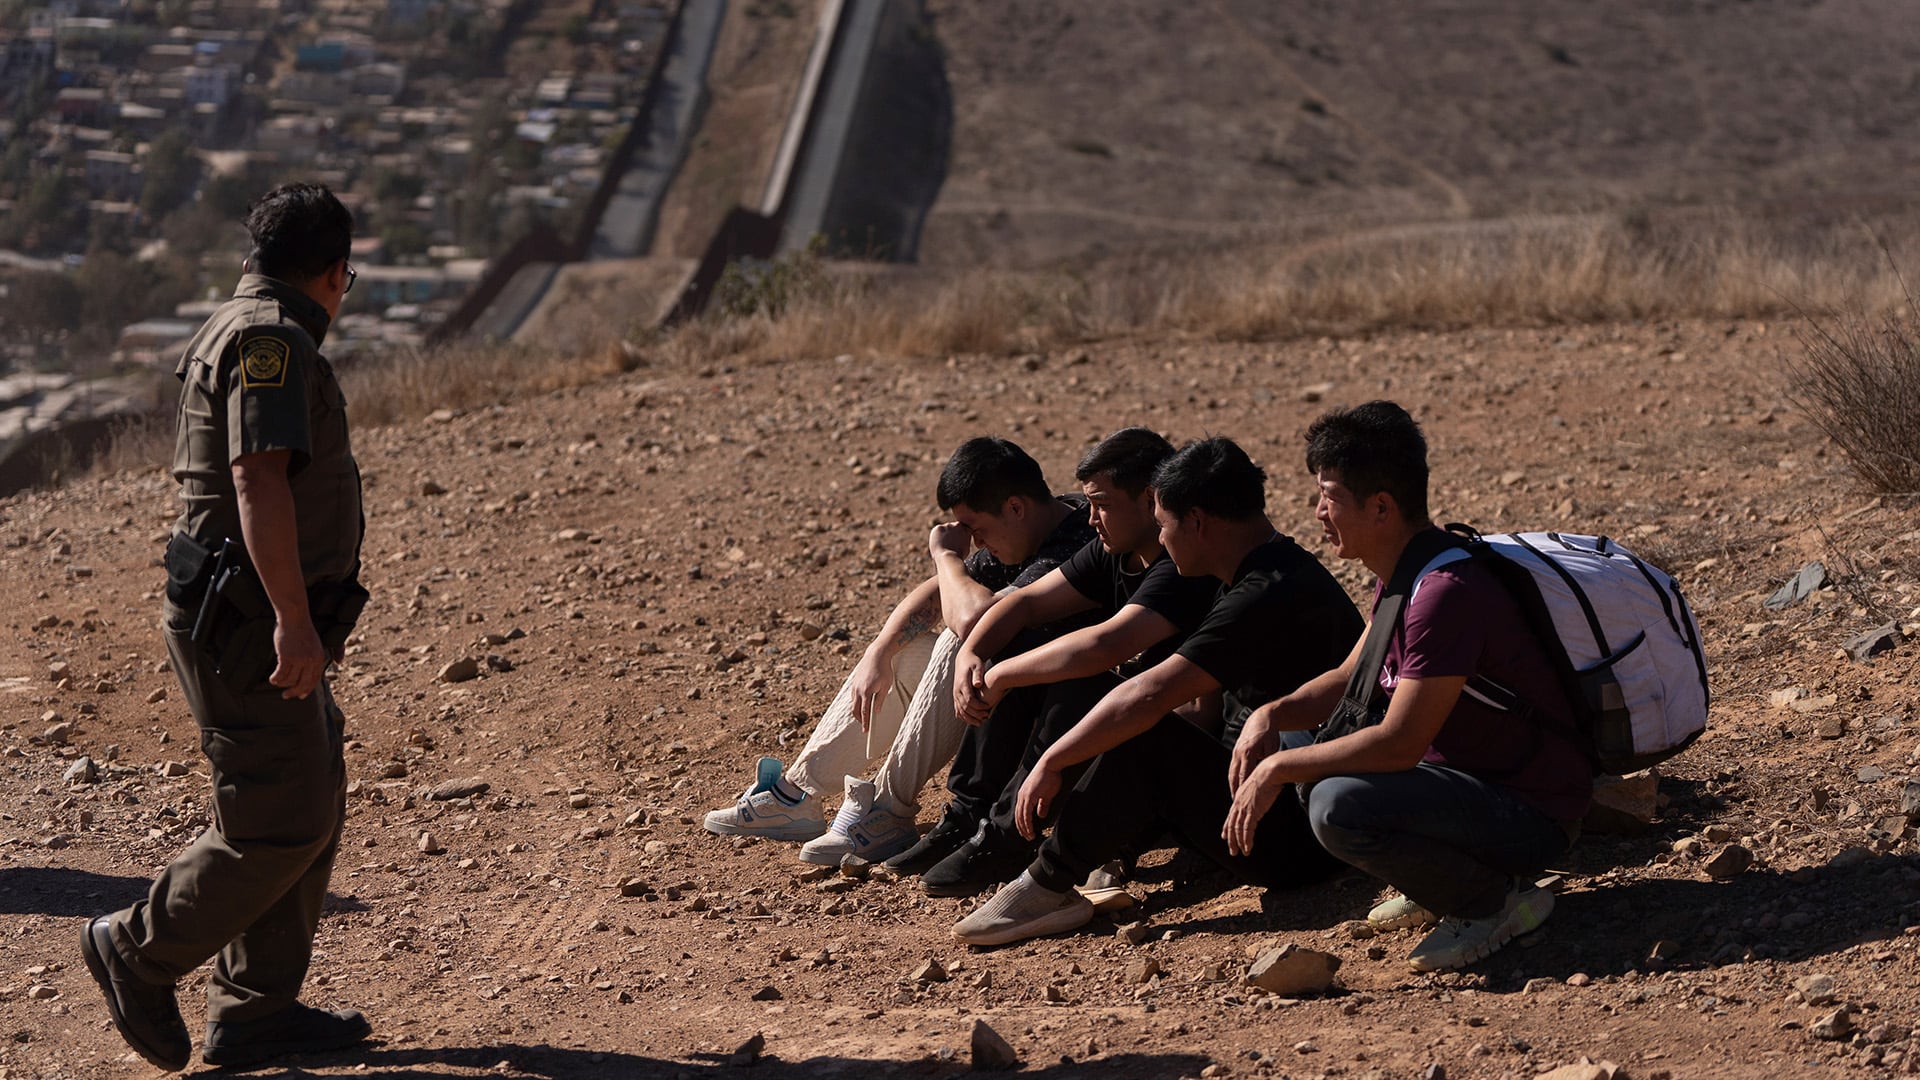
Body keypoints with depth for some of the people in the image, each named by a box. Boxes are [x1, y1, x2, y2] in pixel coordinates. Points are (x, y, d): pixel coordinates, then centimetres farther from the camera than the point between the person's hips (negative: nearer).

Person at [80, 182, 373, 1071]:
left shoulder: (241, 332, 18)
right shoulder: (271, 340, -15)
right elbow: (259, 479, -27)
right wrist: (294, 619, -32)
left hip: (259, 626, 11)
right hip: (251, 627, -11)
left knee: (312, 814, 11)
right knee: (280, 827, -7)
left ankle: (256, 1012, 16)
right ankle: (139, 953, 8)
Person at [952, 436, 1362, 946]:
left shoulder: (1269, 597, -23)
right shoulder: (1276, 571, 11)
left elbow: (1150, 694, -28)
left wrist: (1052, 762, -20)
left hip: (1294, 841, -11)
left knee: (1146, 742, -21)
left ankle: (1048, 886, -11)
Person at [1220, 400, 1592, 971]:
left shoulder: (1447, 592, -26)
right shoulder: (1403, 572, 5)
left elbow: (1398, 744, -28)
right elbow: (1351, 679, 17)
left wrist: (1277, 769, -21)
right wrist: (1272, 716, -2)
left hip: (1531, 815, -10)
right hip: (1462, 770, 10)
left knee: (1339, 805, -32)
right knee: (1274, 751, 12)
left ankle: (1498, 901, -9)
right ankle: (1439, 886, 14)